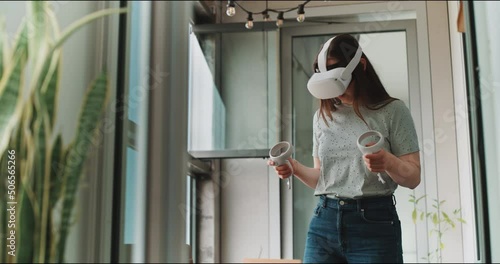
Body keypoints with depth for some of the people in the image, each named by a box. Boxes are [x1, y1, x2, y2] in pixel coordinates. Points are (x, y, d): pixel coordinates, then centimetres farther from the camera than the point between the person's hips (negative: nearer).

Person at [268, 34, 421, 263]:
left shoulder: (392, 110, -2)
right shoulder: (322, 116, 10)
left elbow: (413, 178, -4)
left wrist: (388, 162, -23)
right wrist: (296, 168, -3)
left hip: (374, 223, -3)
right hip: (324, 221, 4)